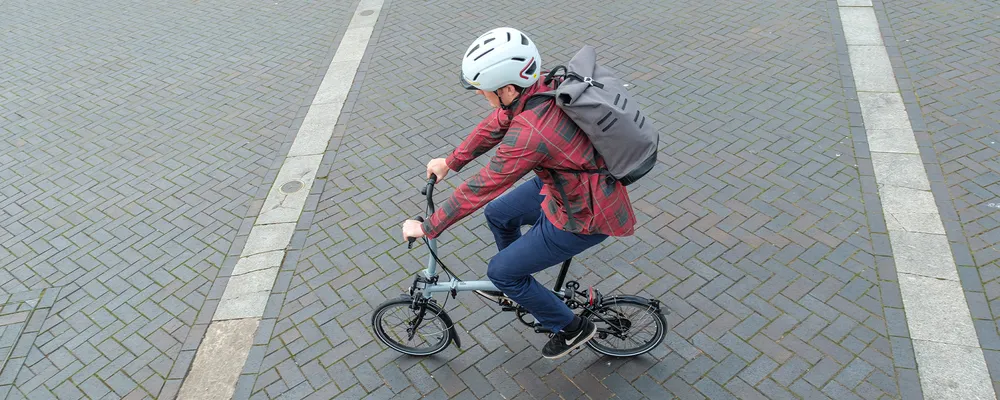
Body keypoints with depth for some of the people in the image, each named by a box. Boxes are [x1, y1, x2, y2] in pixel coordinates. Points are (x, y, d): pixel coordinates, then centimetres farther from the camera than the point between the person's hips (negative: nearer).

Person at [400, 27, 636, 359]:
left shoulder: (529, 134, -36)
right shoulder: (538, 87, -11)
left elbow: (480, 188, -26)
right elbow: (494, 126, 6)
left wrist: (427, 228, -12)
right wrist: (450, 162, 17)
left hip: (583, 217, -8)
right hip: (566, 182, 9)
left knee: (501, 271, 4)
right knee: (498, 215, 21)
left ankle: (572, 328, 22)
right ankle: (516, 287, 44)